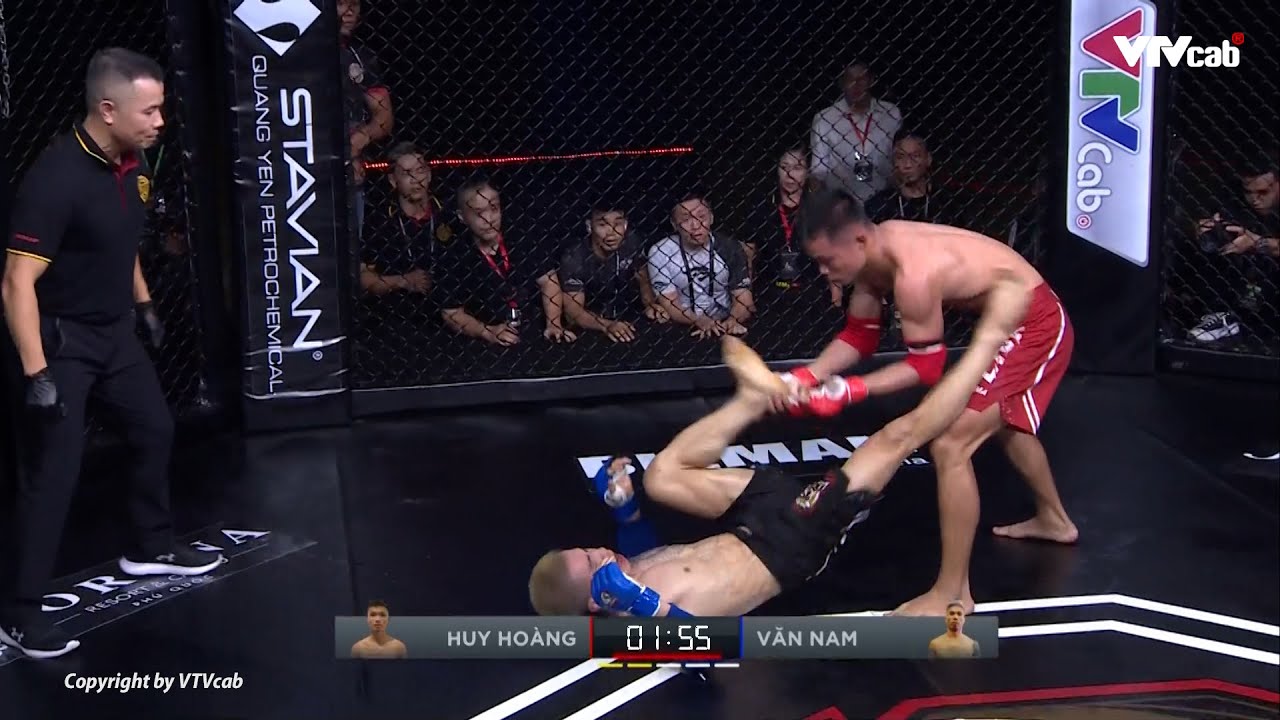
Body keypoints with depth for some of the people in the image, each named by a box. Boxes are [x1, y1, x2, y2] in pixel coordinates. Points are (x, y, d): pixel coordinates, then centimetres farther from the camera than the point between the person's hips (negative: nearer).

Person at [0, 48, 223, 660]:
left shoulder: (128, 164, -2)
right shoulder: (56, 178, -28)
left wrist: (143, 303, 22)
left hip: (114, 329, 9)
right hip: (61, 337, -9)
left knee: (154, 428, 20)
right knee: (55, 469, -9)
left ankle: (151, 547, 41)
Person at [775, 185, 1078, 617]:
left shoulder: (913, 275, -32)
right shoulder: (872, 251, -5)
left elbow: (927, 367, -21)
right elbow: (859, 337, 5)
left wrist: (850, 391, -25)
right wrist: (807, 376, -9)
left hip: (1035, 326, -10)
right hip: (1013, 319, 10)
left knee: (950, 445, -16)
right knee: (1001, 421, 33)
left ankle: (952, 594, -8)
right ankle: (1053, 519, 59)